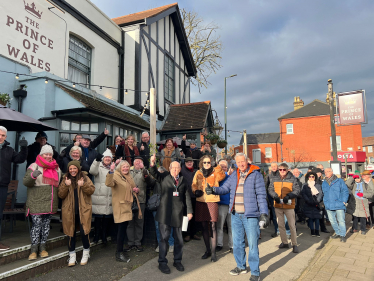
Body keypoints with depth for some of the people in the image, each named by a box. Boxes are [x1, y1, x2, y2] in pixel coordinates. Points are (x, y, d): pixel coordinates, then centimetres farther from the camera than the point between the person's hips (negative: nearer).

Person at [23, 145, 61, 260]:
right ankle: (34, 250, 6)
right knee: (36, 225, -5)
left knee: (46, 225, 10)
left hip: (50, 203, 5)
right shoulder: (34, 166, -2)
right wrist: (32, 175, -28)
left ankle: (42, 248, 21)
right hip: (36, 203, -5)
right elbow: (26, 182, -10)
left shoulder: (56, 168, 13)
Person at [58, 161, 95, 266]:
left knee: (84, 232, -3)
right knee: (71, 233, 8)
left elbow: (91, 190, -5)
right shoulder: (65, 179, 7)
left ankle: (86, 254, 18)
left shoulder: (85, 178, 4)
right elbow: (60, 195, 1)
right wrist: (66, 185, -15)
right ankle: (72, 256, 23)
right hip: (69, 211, 2)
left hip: (83, 210, -1)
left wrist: (83, 185, -20)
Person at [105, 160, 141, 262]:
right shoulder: (116, 176, -11)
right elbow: (108, 183, -33)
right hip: (120, 206, -8)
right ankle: (119, 254, 2)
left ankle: (120, 251, 26)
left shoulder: (129, 177, 15)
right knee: (122, 228, -8)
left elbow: (132, 188, 28)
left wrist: (136, 190, 5)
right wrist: (111, 171, -46)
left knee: (124, 228, 14)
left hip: (128, 206, 8)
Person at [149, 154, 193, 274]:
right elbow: (154, 173, -15)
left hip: (178, 213, 3)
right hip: (165, 212, -3)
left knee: (178, 238, 11)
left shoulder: (182, 180, 10)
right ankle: (162, 262, 16)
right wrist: (152, 164, -34)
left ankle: (177, 261, 28)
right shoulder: (164, 177, 3)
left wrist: (189, 211, 3)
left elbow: (187, 196, 9)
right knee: (164, 237, 1)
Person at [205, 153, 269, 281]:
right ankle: (241, 266, 35)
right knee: (237, 242, 17)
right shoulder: (234, 175, 9)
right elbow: (225, 188, 6)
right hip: (235, 215, 6)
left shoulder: (256, 174, -7)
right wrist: (213, 189, -13)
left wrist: (264, 213, -12)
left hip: (250, 215, -5)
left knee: (252, 244, 1)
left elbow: (261, 195, -8)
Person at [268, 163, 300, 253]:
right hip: (278, 206, 4)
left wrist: (288, 196, -23)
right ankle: (284, 243, 26)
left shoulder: (292, 179, -3)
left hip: (289, 206, -4)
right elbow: (270, 189, 5)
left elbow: (297, 190, -8)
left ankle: (295, 244, 10)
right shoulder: (275, 179, 6)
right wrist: (275, 196, -14)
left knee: (292, 226, -1)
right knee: (281, 225, 13)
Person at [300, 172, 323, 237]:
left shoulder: (318, 185, 9)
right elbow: (303, 194, -1)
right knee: (310, 218, 4)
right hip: (309, 205, 0)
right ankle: (312, 231, 13)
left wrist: (317, 201, -13)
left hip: (316, 204, 0)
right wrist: (309, 201, -13)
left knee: (317, 218, 0)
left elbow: (320, 193, 2)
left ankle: (317, 232, 8)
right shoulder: (305, 185, 7)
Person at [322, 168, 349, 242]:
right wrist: (325, 202, 11)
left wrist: (344, 201, -9)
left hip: (339, 205, -5)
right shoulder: (324, 183, 11)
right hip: (329, 206, 5)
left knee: (341, 221, 1)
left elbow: (345, 191, -2)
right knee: (332, 221, 11)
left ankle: (343, 235, 14)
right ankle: (338, 233, 28)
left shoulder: (339, 181, -3)